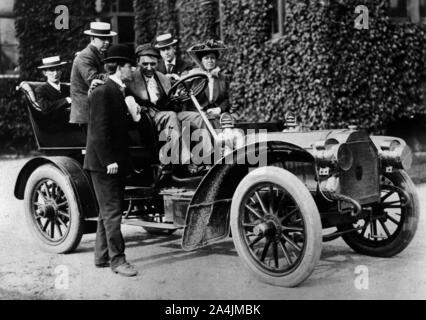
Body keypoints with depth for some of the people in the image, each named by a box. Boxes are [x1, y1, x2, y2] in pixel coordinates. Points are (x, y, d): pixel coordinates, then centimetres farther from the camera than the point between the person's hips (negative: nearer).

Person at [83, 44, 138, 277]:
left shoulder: (117, 91, 15)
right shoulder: (102, 93, -14)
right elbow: (98, 131, -19)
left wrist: (121, 160, 12)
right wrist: (108, 161, -21)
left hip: (115, 162, 10)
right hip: (104, 163, -10)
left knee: (108, 210, 15)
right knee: (112, 212, -6)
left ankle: (102, 257, 24)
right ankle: (117, 260, 0)